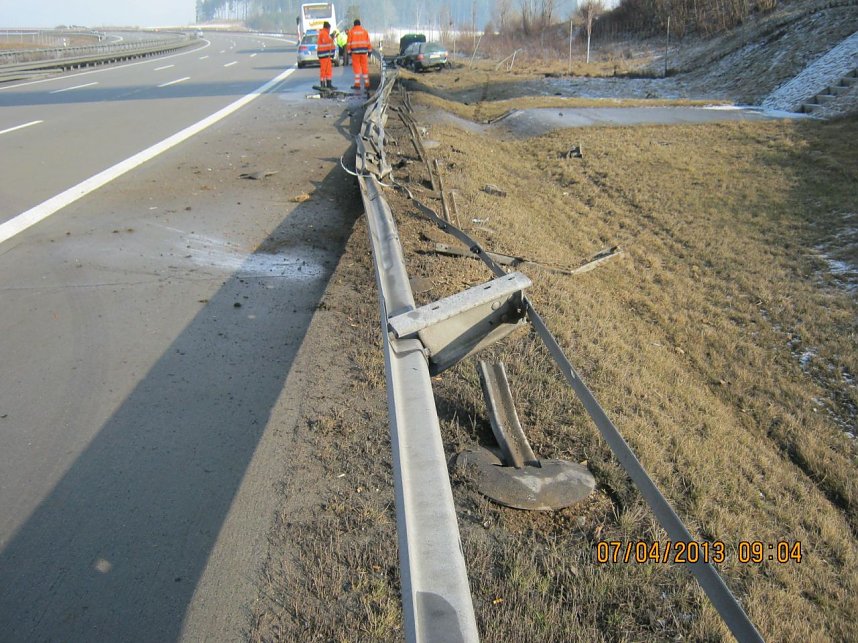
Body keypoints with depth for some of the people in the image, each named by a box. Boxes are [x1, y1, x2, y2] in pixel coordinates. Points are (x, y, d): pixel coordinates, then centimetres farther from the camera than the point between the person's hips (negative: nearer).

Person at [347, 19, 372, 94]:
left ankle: (357, 85, -2)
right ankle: (366, 85, 6)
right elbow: (368, 42, 5)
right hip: (364, 51, 2)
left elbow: (349, 43, 0)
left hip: (355, 52, -2)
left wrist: (349, 52, 7)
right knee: (365, 68, 6)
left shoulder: (351, 31, 2)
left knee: (357, 68, 1)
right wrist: (369, 51, 10)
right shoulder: (364, 31, 6)